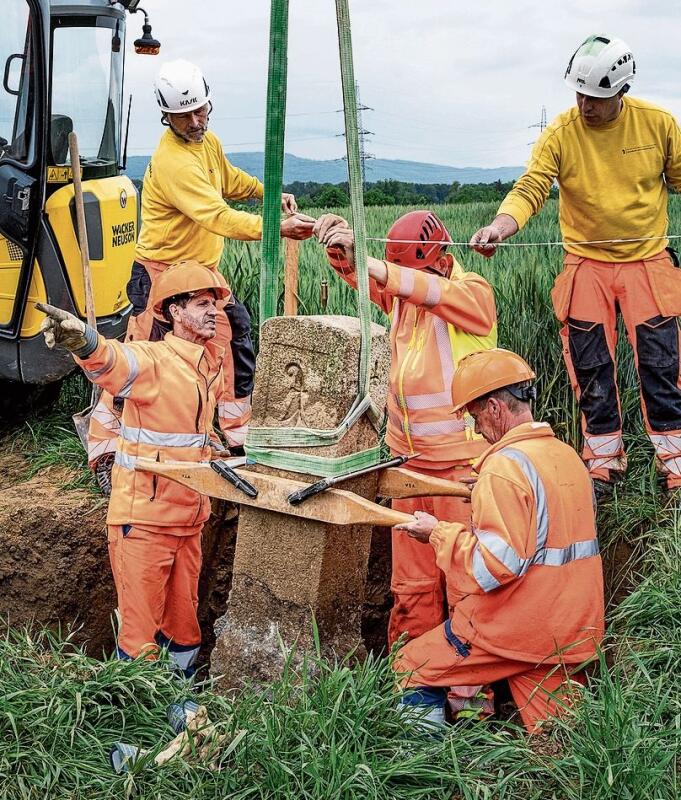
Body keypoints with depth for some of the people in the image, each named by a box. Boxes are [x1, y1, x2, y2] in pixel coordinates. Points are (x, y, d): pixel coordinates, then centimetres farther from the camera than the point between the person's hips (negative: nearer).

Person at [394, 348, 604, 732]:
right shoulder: (570, 456, 9)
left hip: (514, 628, -8)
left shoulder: (505, 466, -18)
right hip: (573, 631, 8)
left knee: (413, 668, 11)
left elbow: (495, 565, -24)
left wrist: (439, 533, -10)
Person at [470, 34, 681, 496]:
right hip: (587, 265, 0)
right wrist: (499, 227, -37)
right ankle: (604, 464, 18)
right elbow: (530, 188, -19)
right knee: (591, 373, 4)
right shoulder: (561, 134, -8)